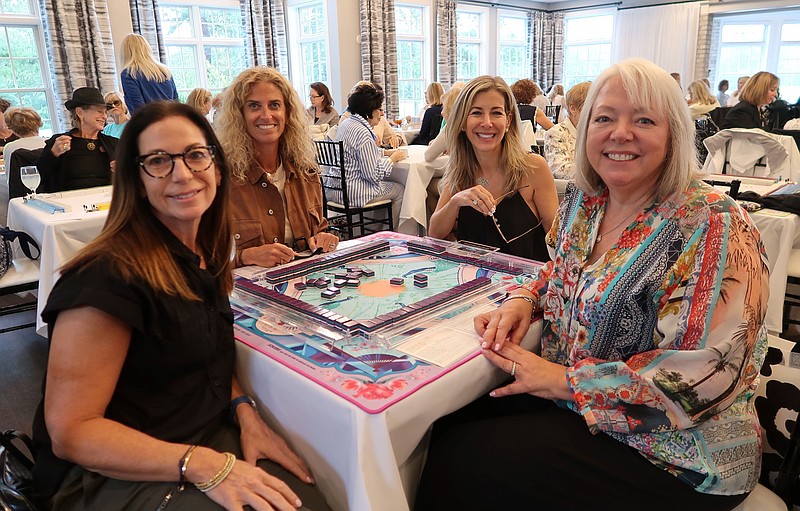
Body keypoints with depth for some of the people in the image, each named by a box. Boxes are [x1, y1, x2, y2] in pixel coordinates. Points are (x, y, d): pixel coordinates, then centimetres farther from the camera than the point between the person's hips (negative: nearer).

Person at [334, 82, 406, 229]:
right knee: (399, 190, 9)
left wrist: (386, 152, 11)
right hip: (352, 193, -10)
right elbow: (373, 174, -22)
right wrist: (393, 159, -6)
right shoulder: (362, 132, -21)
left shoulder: (346, 123, 10)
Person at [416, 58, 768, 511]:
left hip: (677, 451, -6)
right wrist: (524, 298, -4)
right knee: (448, 430, -8)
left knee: (469, 466, -15)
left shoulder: (714, 227, -19)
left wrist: (567, 381, -21)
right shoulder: (585, 201, 1)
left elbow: (709, 371, -23)